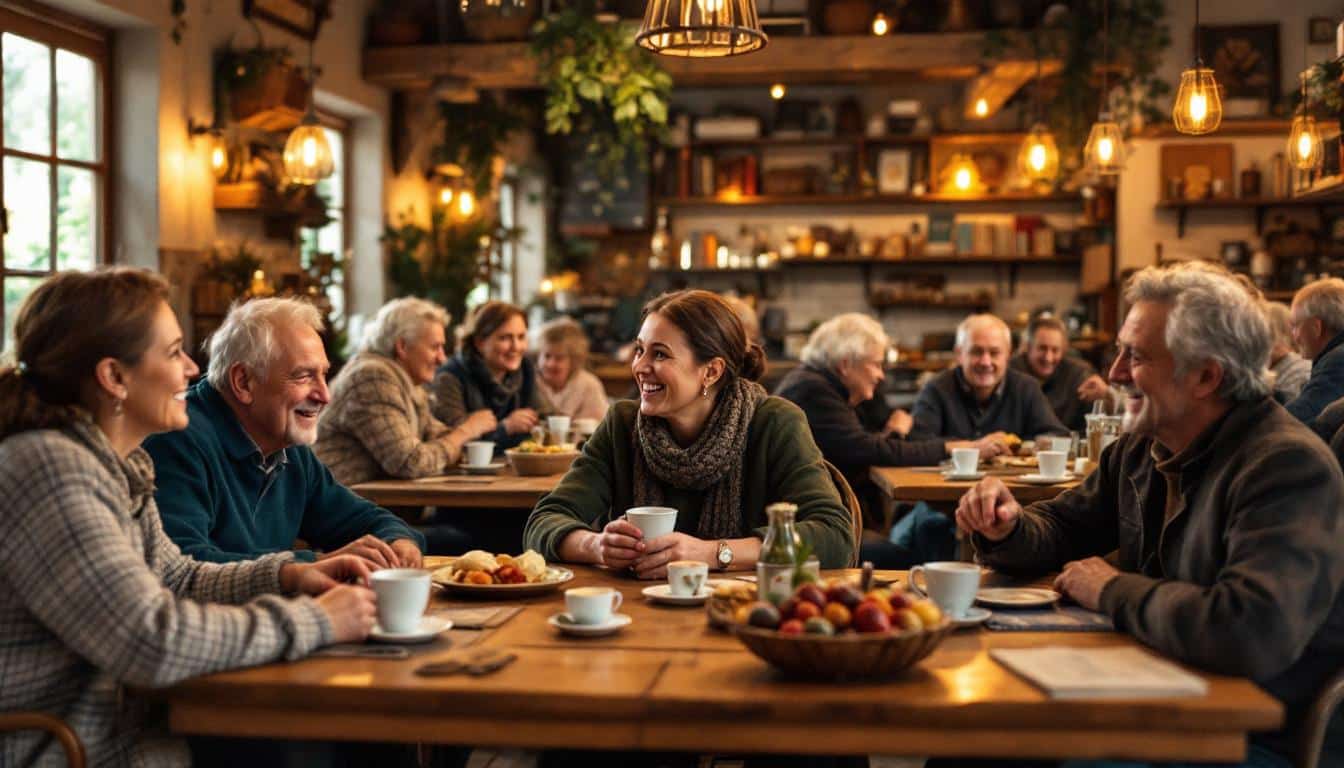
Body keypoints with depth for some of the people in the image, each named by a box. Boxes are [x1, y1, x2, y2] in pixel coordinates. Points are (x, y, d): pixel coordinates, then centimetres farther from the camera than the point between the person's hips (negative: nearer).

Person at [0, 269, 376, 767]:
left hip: (122, 727, 8)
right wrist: (313, 621, -19)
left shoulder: (121, 464, 7)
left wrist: (285, 575, 0)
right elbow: (152, 643, -28)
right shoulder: (50, 467, -22)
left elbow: (176, 579, 17)